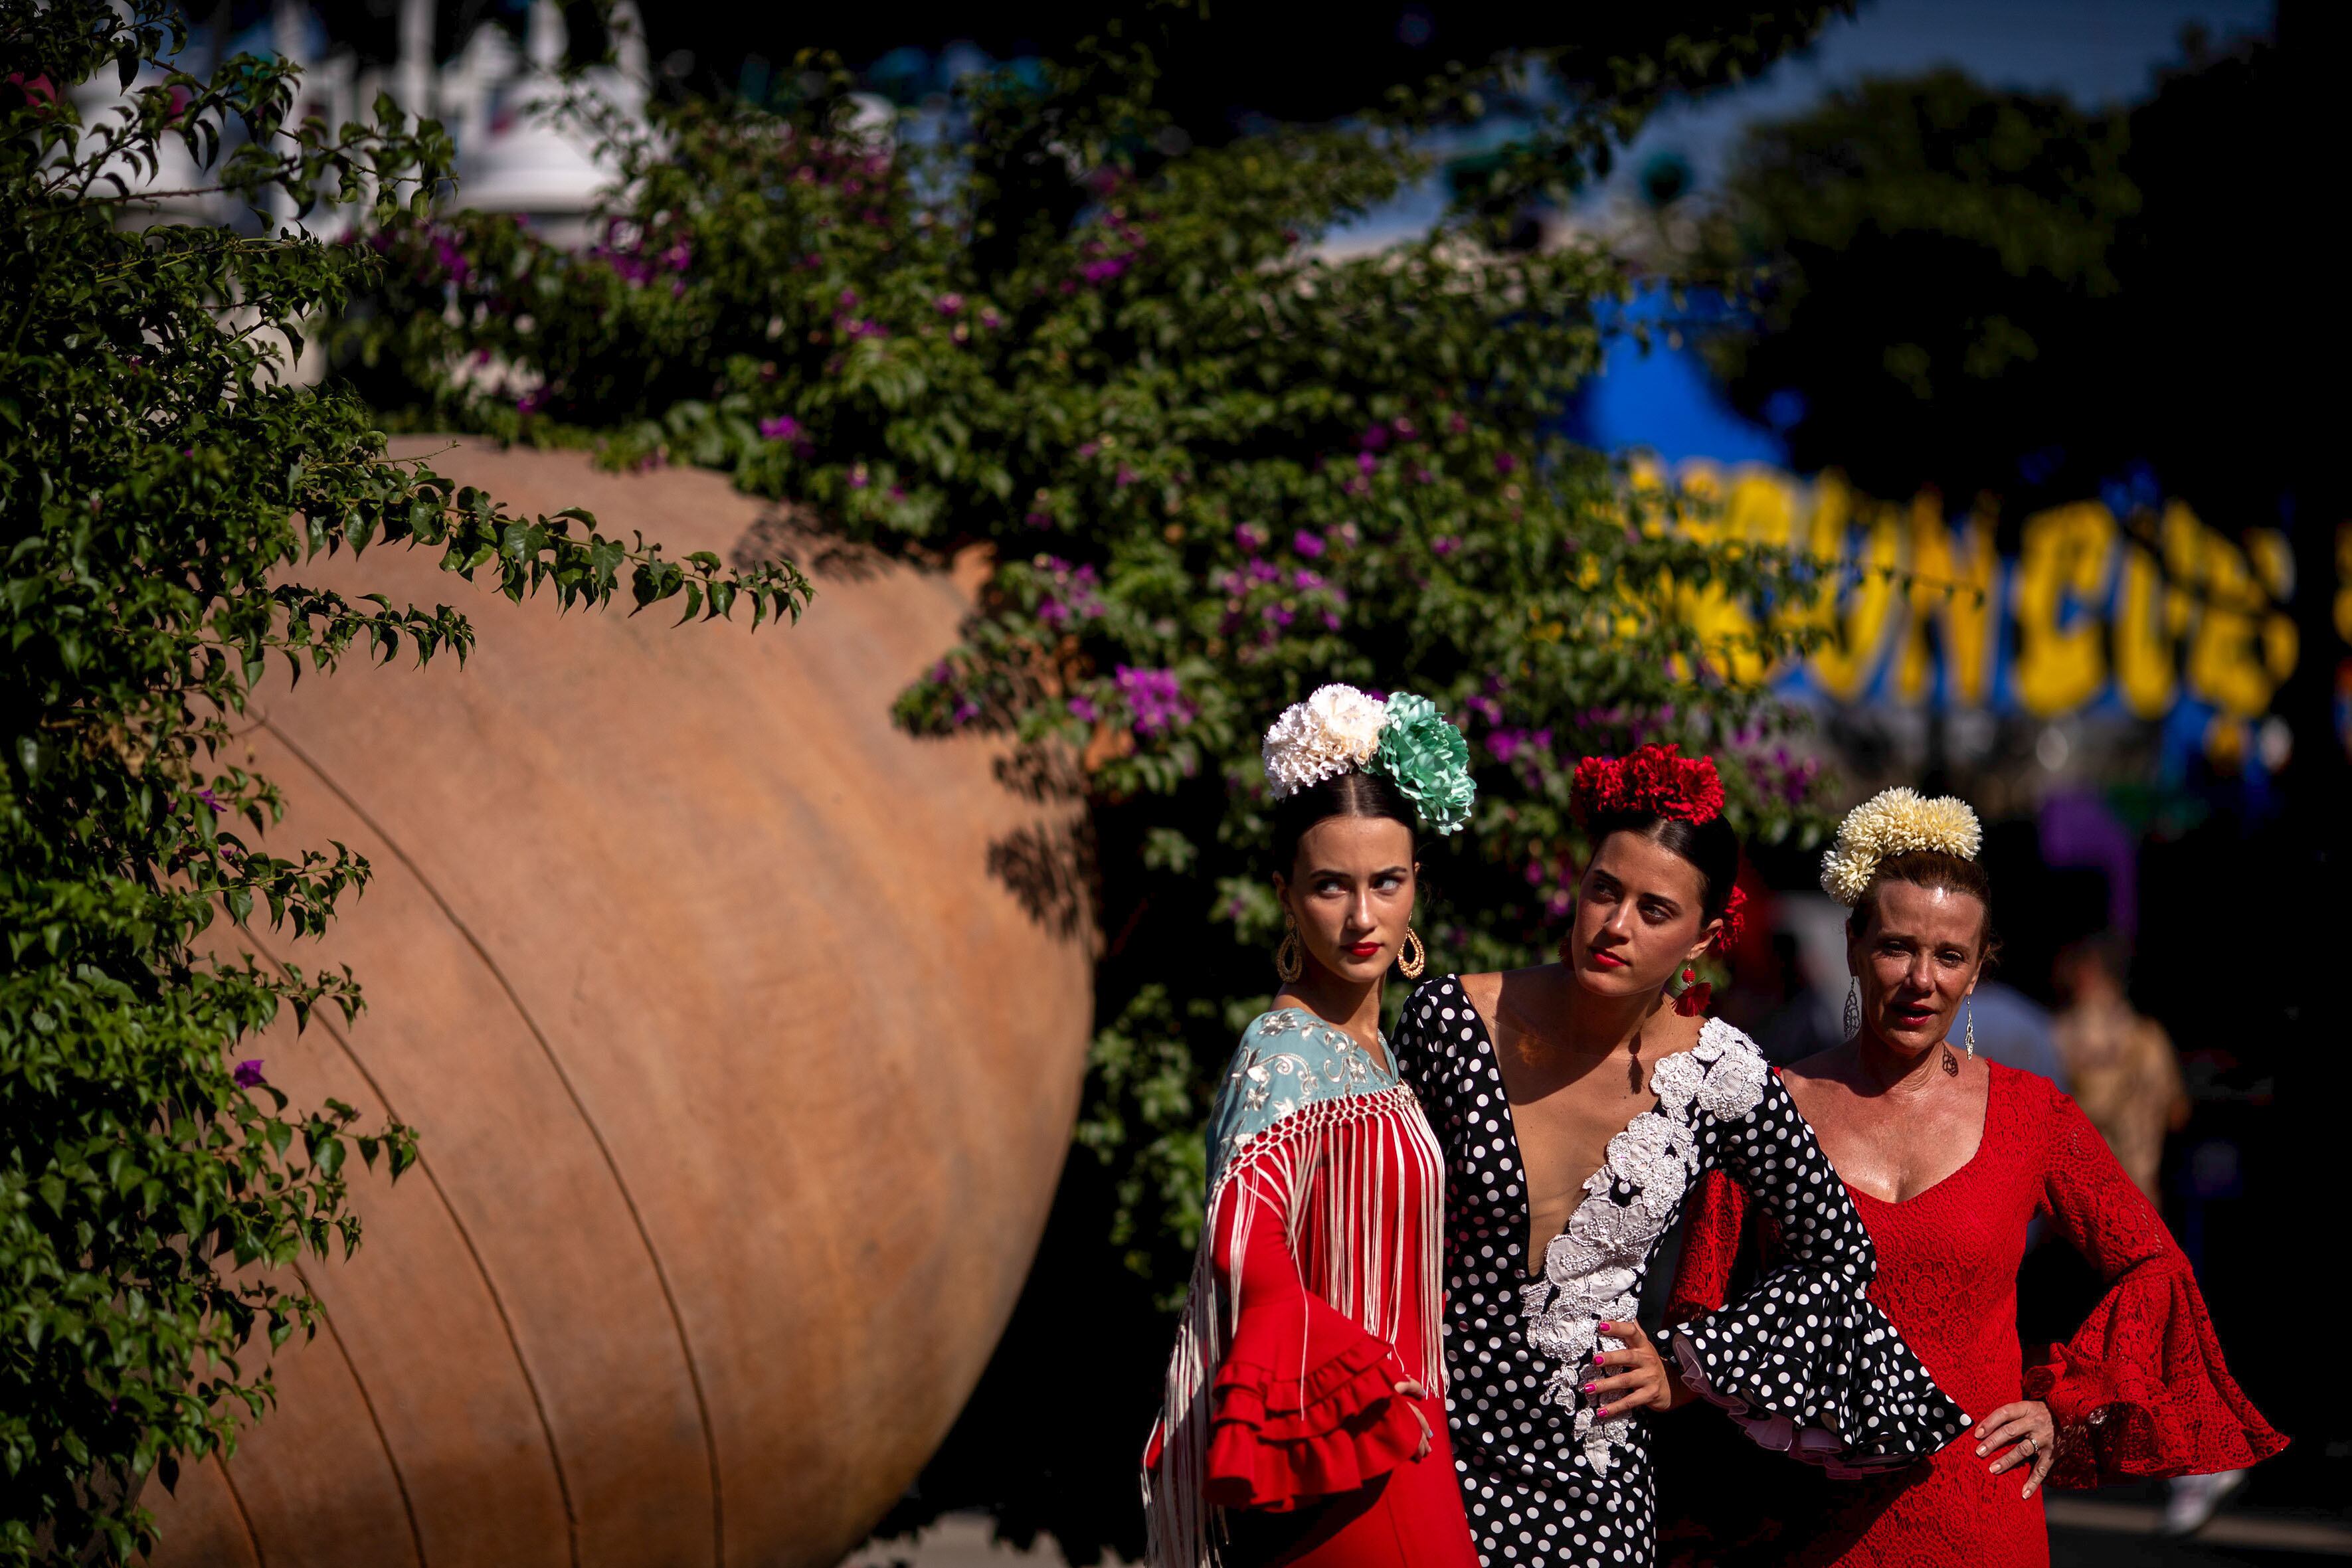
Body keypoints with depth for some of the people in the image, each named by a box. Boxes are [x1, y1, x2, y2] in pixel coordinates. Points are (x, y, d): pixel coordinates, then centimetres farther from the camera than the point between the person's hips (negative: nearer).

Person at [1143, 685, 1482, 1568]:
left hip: (1388, 1428, 9)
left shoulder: (1366, 1047, 12)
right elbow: (1246, 1249, -26)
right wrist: (1362, 1380, -22)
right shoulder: (1286, 1054, -15)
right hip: (1341, 1441, -9)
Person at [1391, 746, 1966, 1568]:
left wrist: (1687, 1367, 2)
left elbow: (1838, 1253, 7)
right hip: (1429, 1441, 0)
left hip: (1592, 1478, 1)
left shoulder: (1718, 1076, -8)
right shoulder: (1452, 1019, -9)